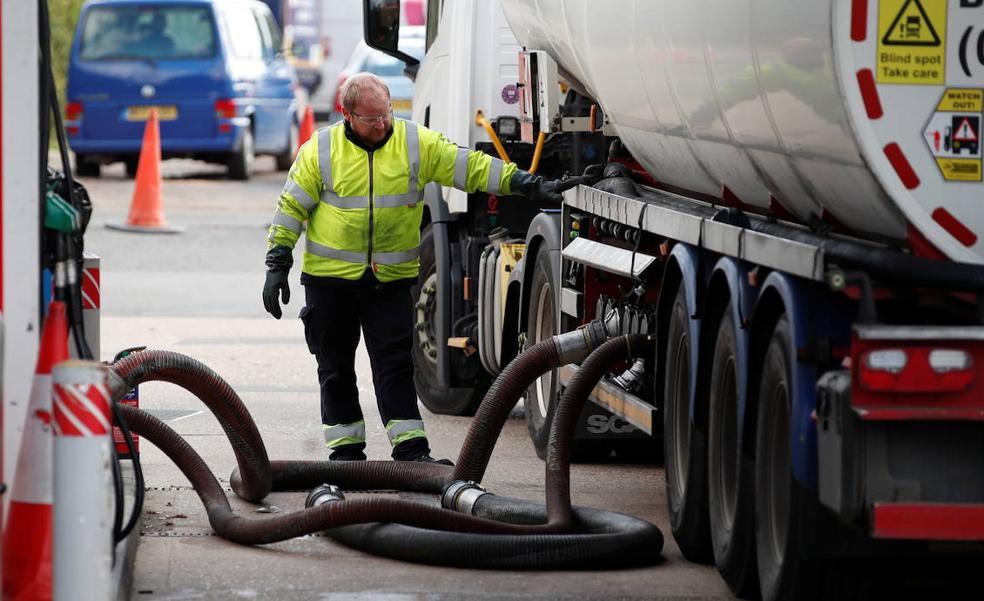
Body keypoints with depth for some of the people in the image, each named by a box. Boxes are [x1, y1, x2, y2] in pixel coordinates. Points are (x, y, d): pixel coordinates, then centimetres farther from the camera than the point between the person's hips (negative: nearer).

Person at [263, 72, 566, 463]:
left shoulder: (417, 144, -1)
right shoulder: (321, 150, -3)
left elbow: (471, 167, -1)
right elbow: (291, 207, 2)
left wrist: (525, 184, -8)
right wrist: (277, 263, -2)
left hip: (391, 280, 0)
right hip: (331, 277, 0)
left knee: (395, 364, -3)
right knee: (336, 368, 6)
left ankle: (410, 450, -4)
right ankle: (346, 450, 16)